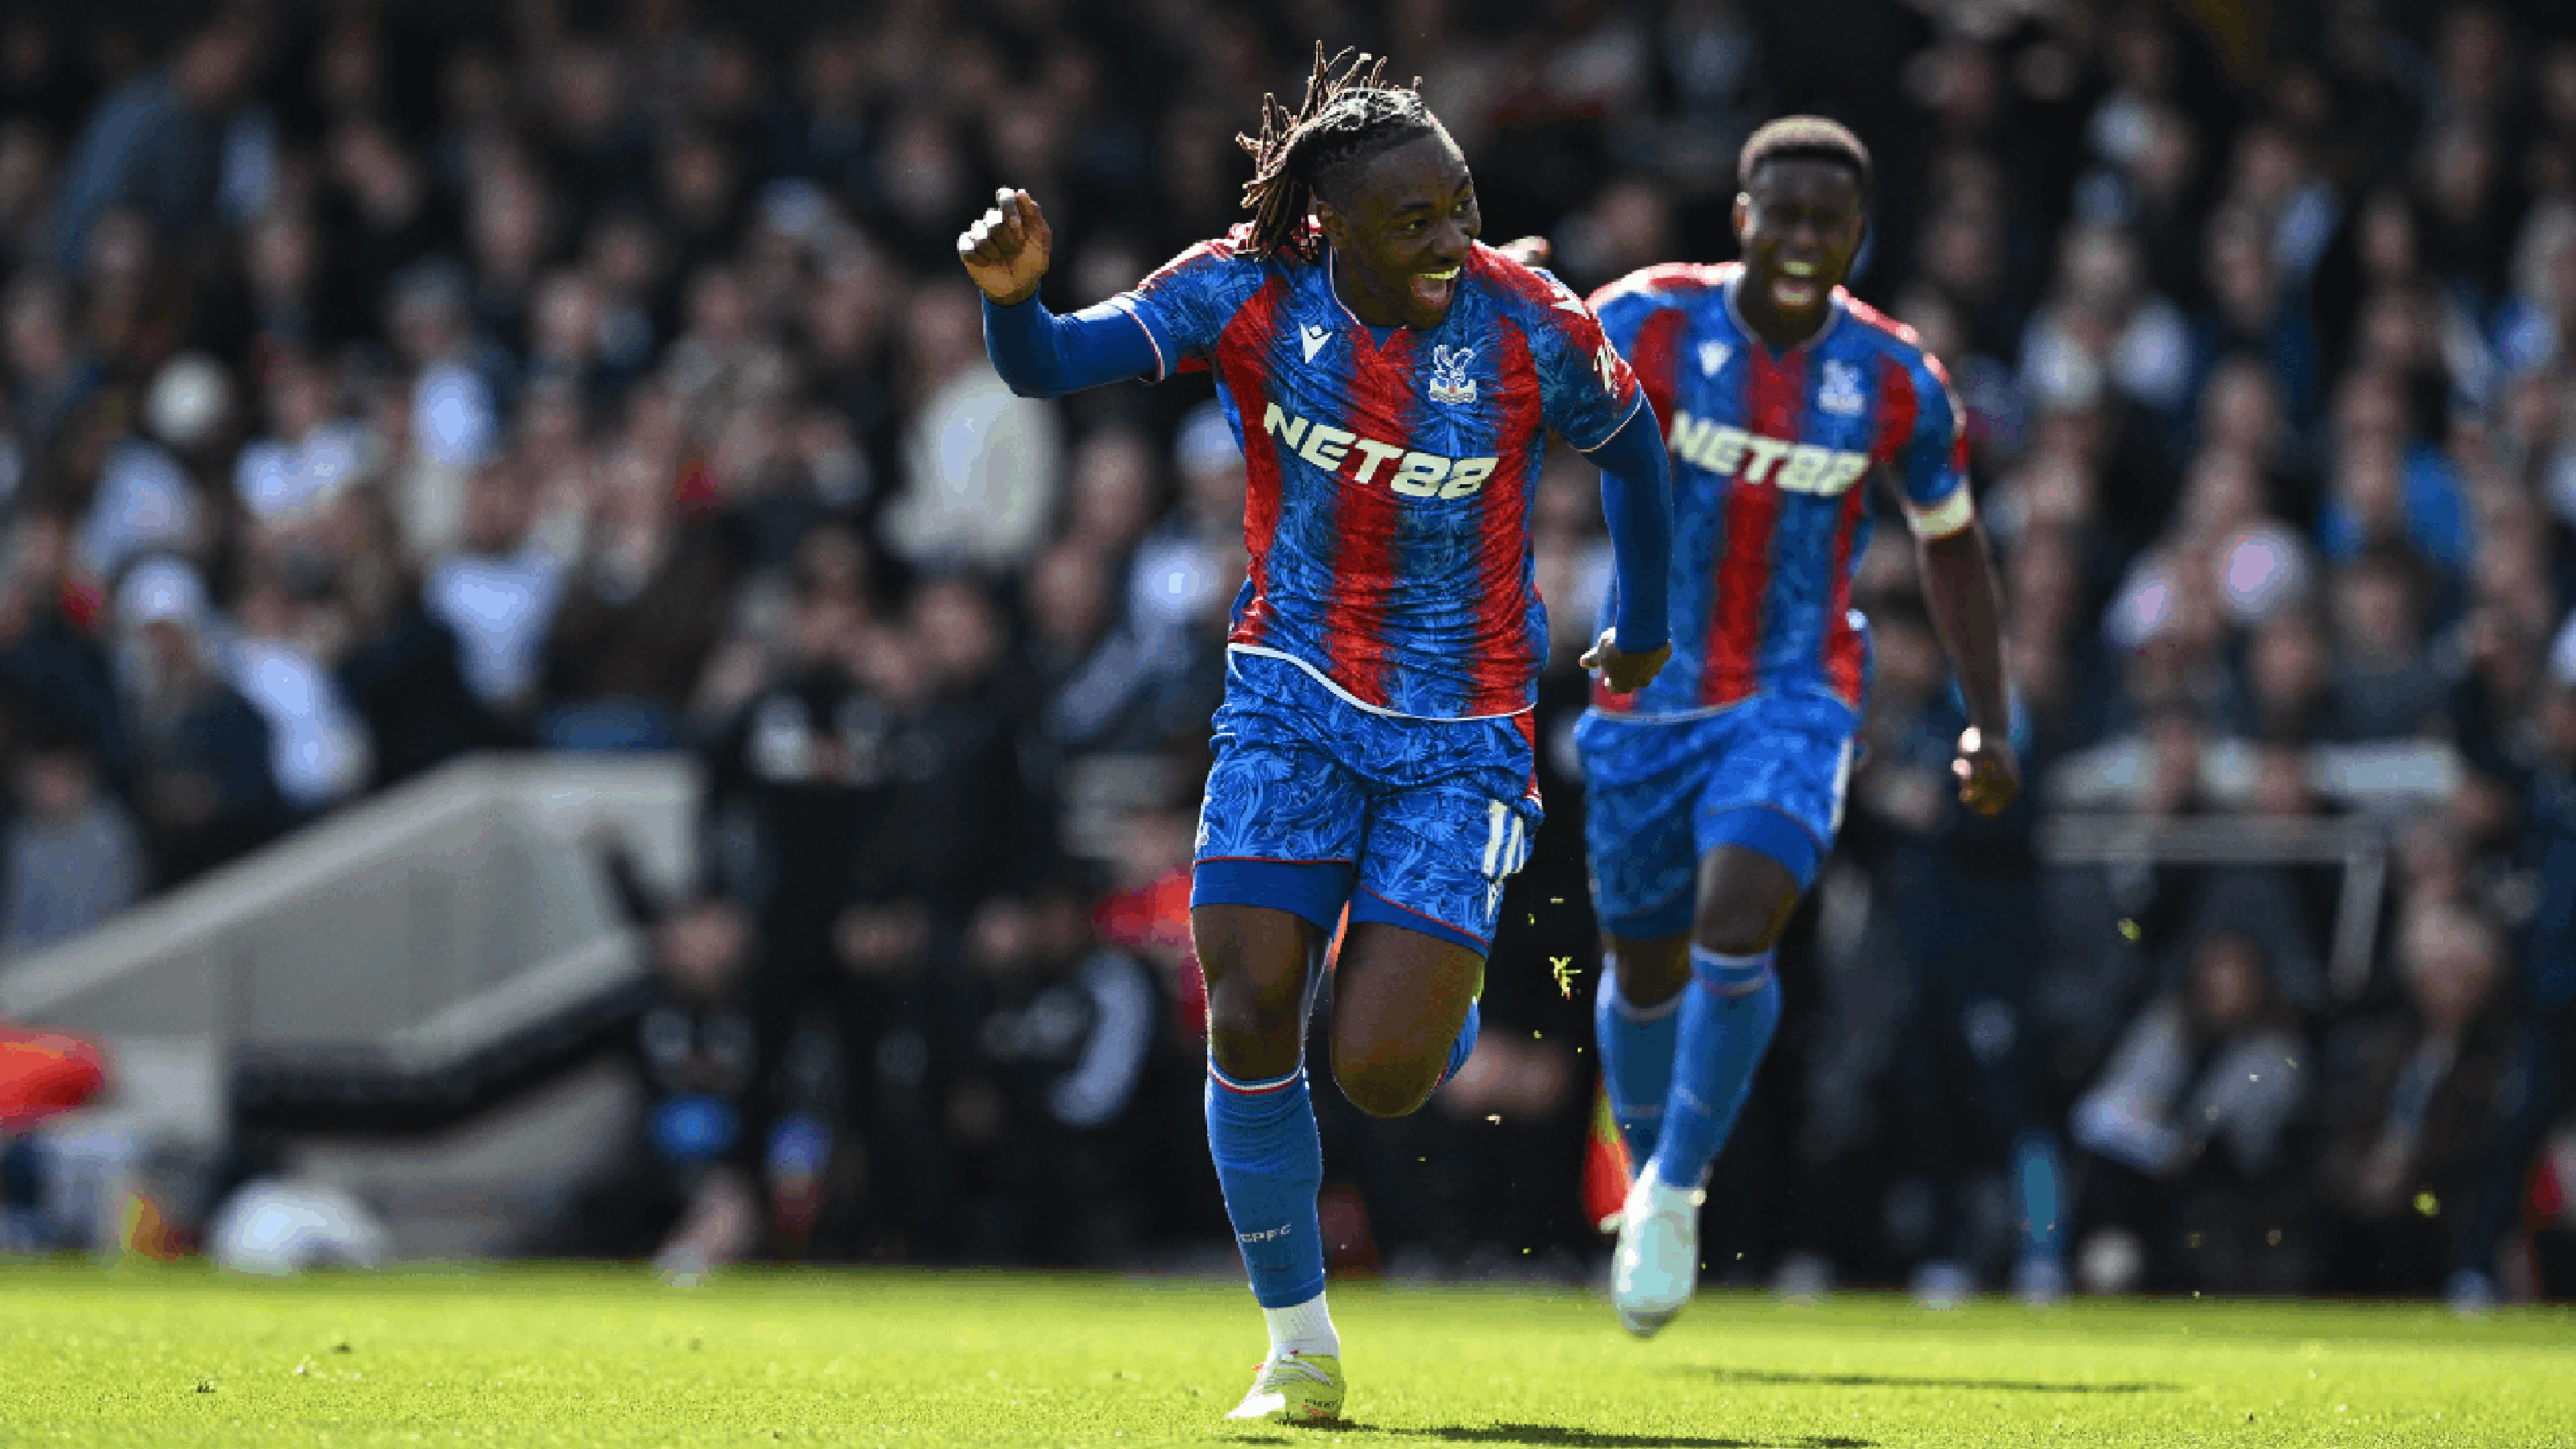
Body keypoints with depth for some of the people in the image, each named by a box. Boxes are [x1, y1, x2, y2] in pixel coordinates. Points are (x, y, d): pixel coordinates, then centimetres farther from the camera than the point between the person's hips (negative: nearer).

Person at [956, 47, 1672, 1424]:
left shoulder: (1531, 330, -15)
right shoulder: (1248, 294, -12)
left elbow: (1629, 446, 5)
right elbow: (1051, 364, -17)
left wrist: (1643, 628, 18)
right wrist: (1013, 298, -40)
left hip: (1458, 730, -2)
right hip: (1293, 699, 2)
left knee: (1379, 1076, -11)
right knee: (1249, 1023, -10)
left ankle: (1443, 1006, 29)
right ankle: (1299, 1348, 8)